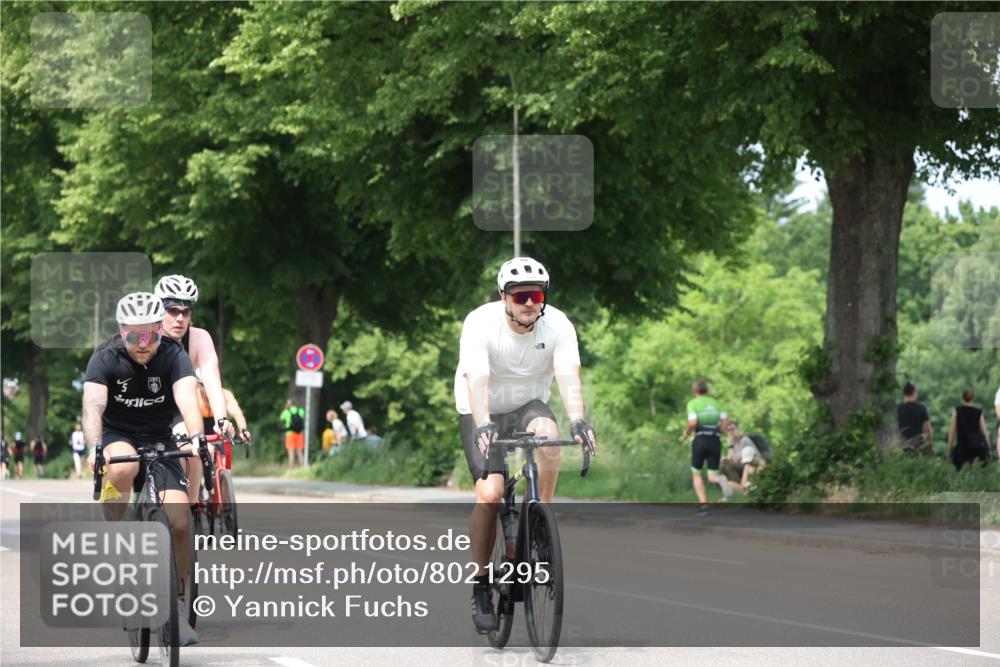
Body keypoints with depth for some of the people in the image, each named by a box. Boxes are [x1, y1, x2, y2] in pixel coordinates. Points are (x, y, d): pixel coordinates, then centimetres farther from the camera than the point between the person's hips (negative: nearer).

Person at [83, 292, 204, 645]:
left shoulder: (173, 356, -15)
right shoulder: (105, 358, -17)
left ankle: (174, 602, 4)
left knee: (179, 522, -15)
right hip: (117, 438, -1)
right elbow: (93, 405, -31)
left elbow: (187, 400, -31)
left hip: (160, 441, 1)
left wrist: (196, 437, -51)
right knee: (122, 469, -38)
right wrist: (94, 447, -49)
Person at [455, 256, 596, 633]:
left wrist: (577, 420, -48)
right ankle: (481, 588, -6)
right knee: (490, 493, -21)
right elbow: (476, 378, -36)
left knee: (546, 432, -35)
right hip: (482, 413, -2)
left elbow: (568, 375, -31)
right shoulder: (481, 323, -23)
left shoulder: (558, 325, -17)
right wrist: (484, 425, -53)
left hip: (528, 405, 2)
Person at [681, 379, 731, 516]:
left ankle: (703, 504, 1)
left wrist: (686, 433, 5)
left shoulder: (692, 404, 0)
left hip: (700, 440, -3)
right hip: (716, 440, 3)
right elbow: (726, 423, 5)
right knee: (712, 477, 9)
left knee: (696, 474, 16)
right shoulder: (715, 403, 13)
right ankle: (721, 483, -29)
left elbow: (693, 423, -15)